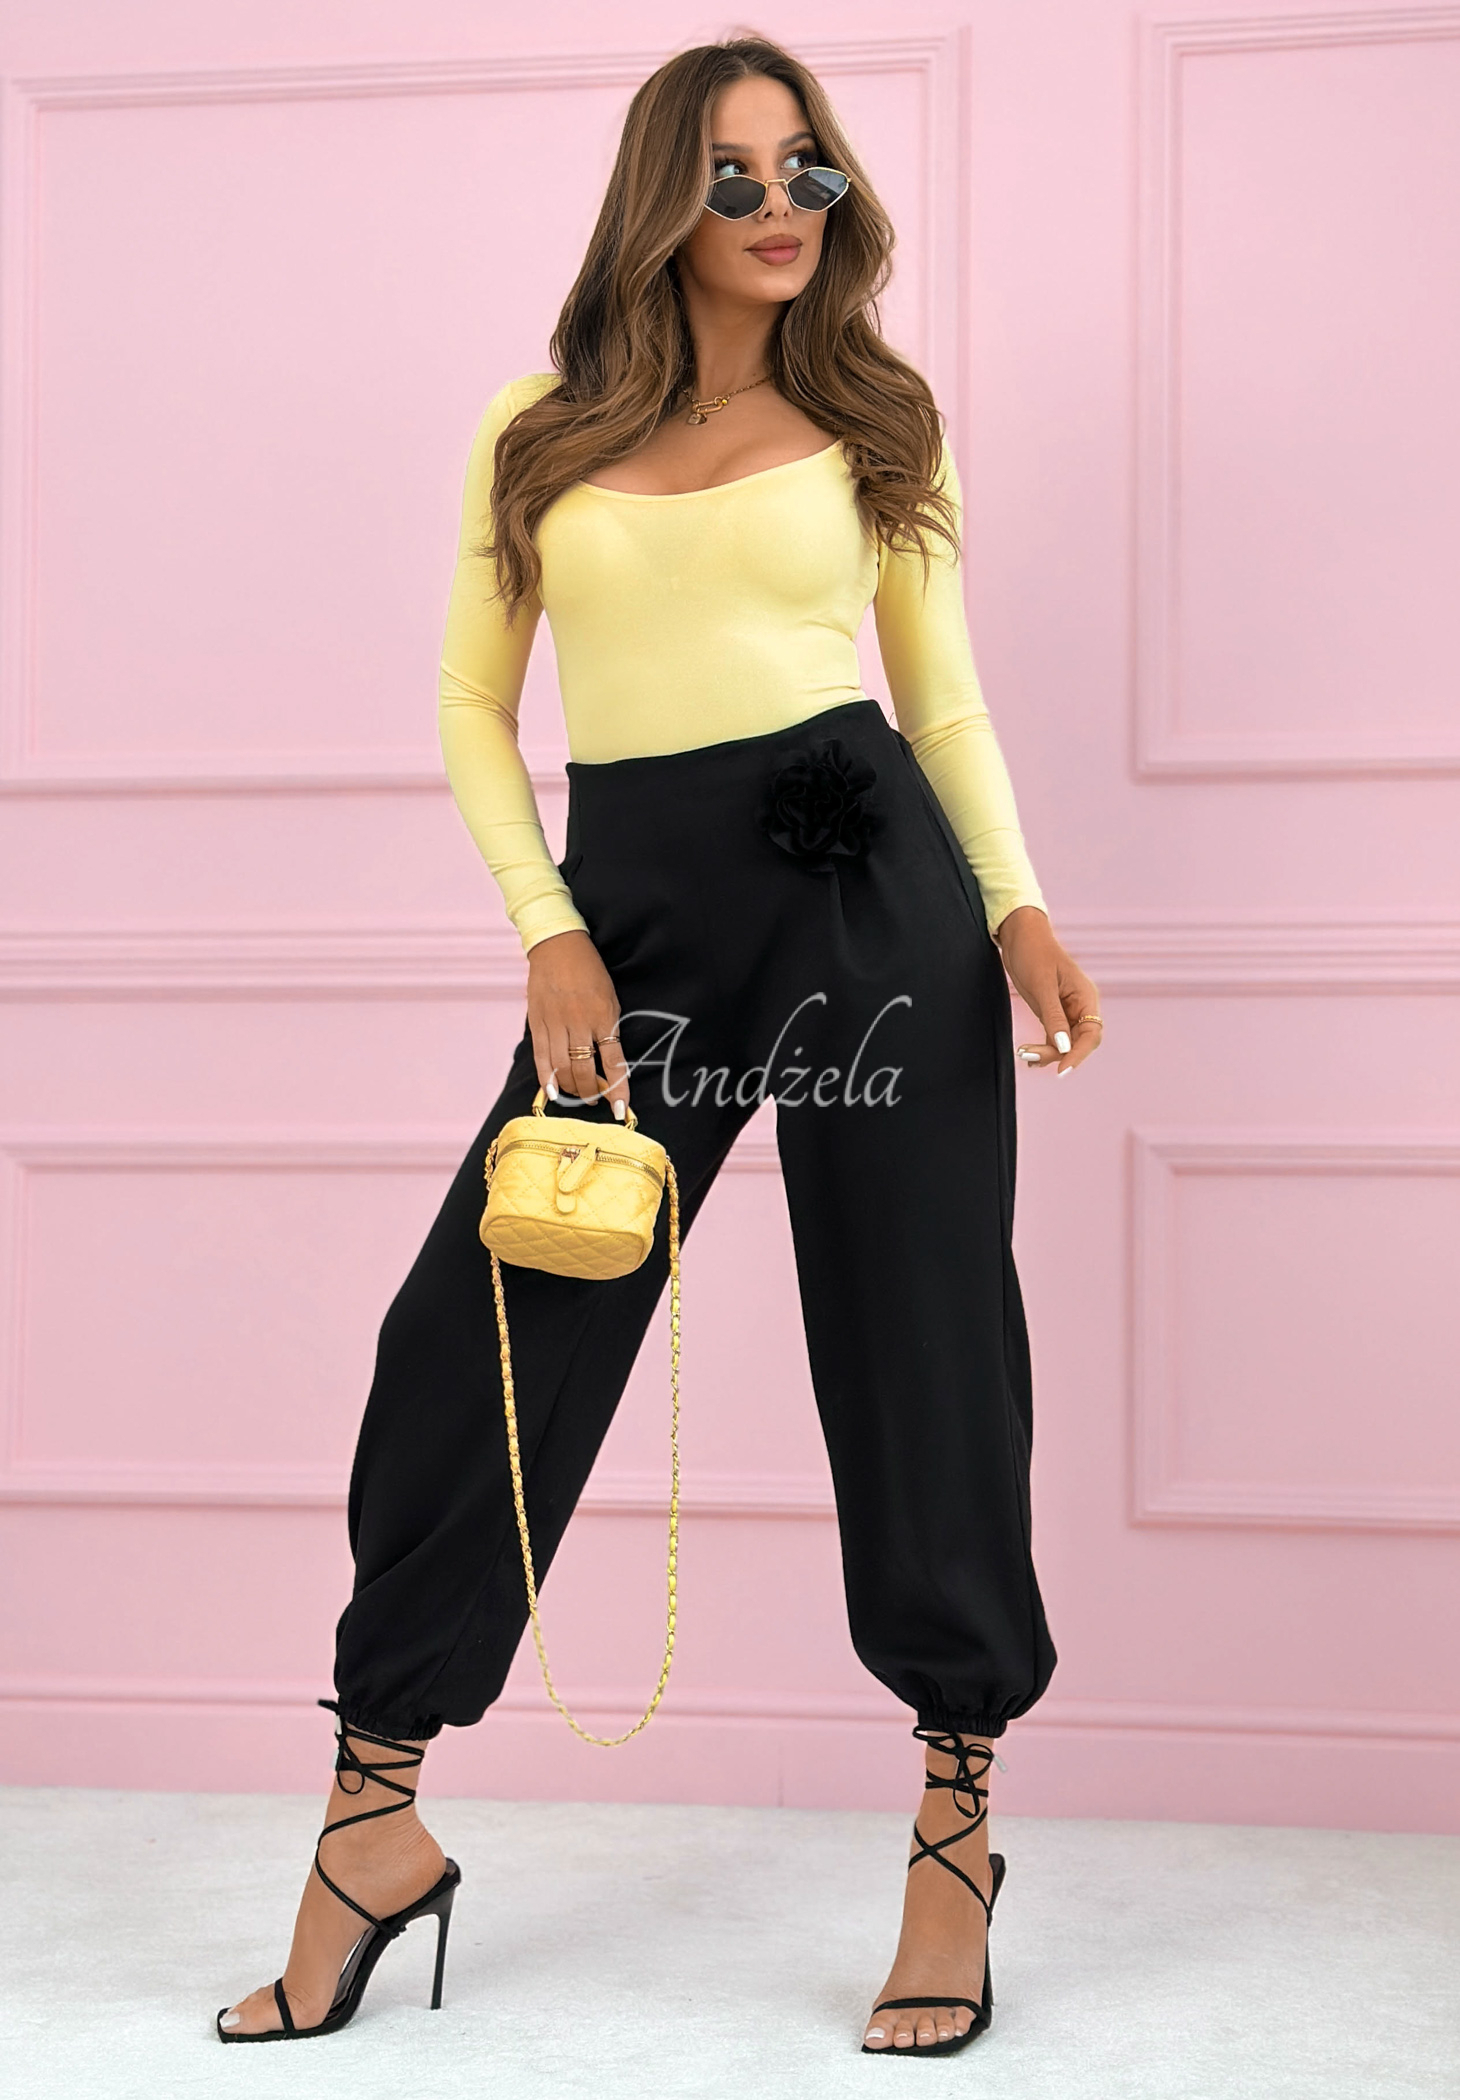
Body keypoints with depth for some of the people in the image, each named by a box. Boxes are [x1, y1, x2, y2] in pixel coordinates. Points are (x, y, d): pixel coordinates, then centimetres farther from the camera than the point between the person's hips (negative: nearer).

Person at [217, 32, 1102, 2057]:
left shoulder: (868, 417, 9)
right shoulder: (543, 428, 9)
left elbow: (944, 692, 12)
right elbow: (474, 704, 10)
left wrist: (1015, 904, -3)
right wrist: (550, 934, -3)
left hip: (871, 880, 0)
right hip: (638, 905, 1)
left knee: (920, 1342, 3)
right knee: (486, 1341, -2)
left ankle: (957, 1818, 18)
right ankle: (377, 1818, 12)